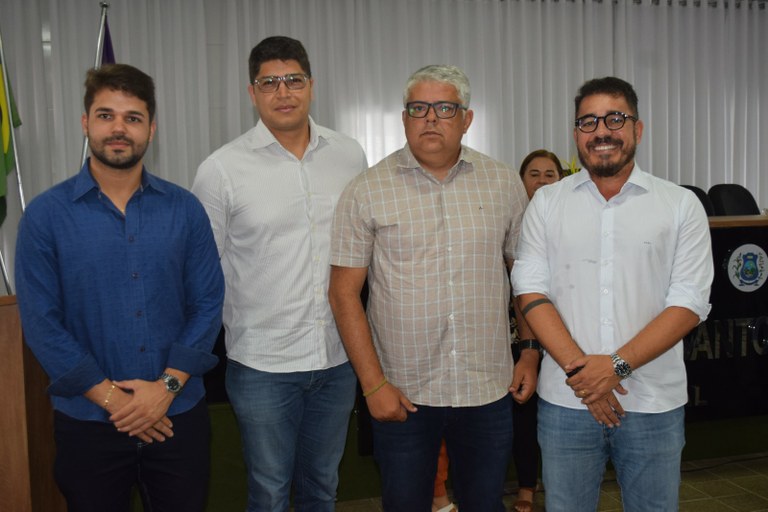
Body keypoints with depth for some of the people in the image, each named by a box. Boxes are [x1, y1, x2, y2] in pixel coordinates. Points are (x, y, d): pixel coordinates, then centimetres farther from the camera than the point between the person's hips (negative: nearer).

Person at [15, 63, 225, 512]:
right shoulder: (46, 215, -4)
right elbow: (41, 323, -7)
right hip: (88, 421, -1)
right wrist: (111, 398, -12)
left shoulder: (185, 209, 0)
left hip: (179, 414, 1)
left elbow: (209, 303, -1)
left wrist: (167, 385, -12)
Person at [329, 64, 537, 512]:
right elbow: (344, 293, -5)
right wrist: (373, 384, -9)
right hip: (401, 393, -1)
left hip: (489, 390, 2)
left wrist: (532, 354, 4)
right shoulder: (367, 192, -4)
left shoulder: (505, 184, 4)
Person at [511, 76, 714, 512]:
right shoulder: (547, 203, 4)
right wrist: (578, 369, -13)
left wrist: (617, 365, -15)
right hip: (566, 399, 1)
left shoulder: (681, 206, 1)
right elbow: (532, 292, -3)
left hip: (654, 404, 0)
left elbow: (689, 303, -5)